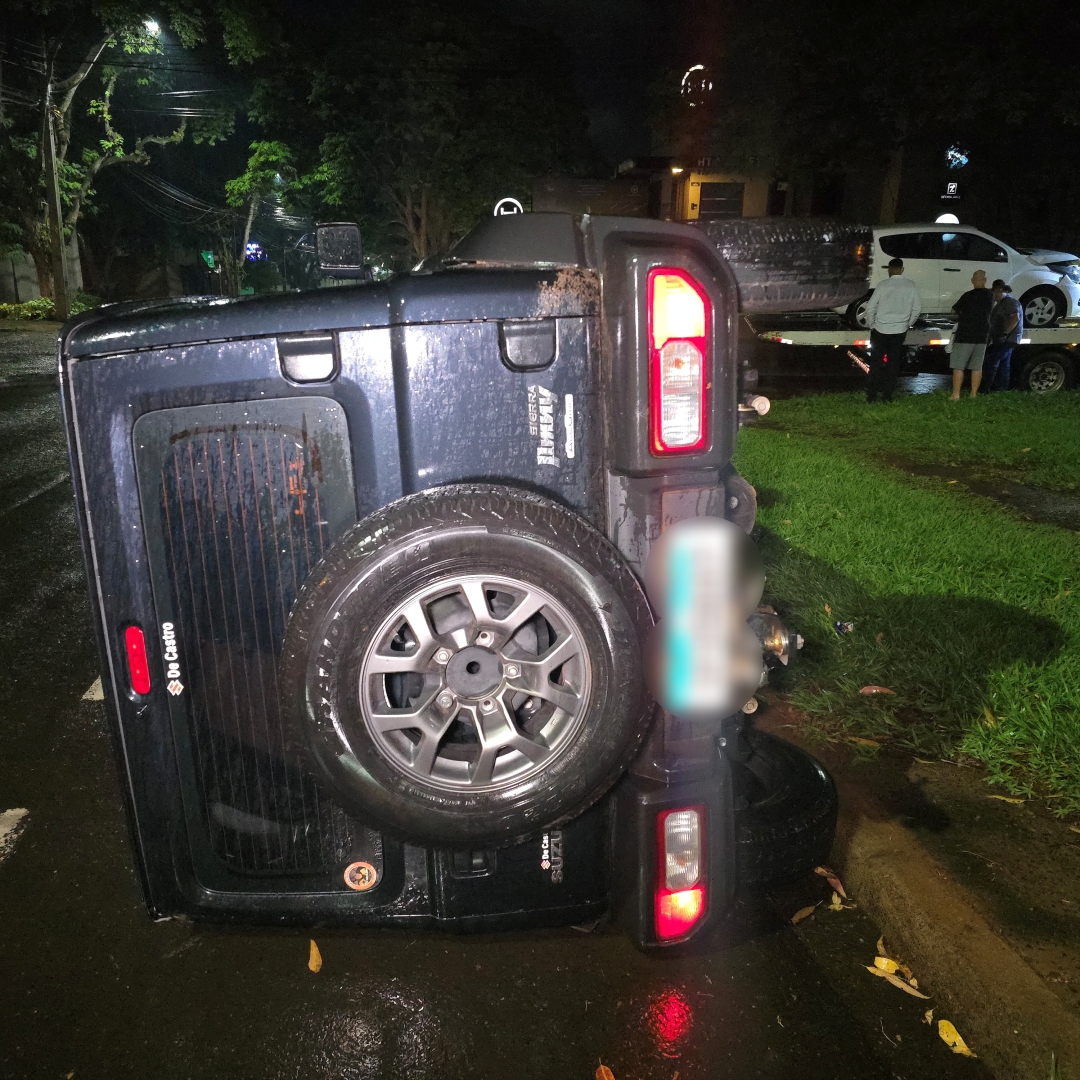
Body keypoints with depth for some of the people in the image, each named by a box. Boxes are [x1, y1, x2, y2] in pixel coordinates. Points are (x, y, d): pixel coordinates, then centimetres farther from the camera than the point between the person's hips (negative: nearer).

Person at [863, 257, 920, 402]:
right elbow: (917, 308, 6)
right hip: (900, 331, 2)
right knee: (894, 363, 9)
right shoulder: (911, 286, 1)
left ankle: (871, 395, 3)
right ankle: (887, 395, 8)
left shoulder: (884, 285, -6)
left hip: (880, 330, -2)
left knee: (876, 363, 5)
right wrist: (908, 324, 18)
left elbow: (870, 307, -5)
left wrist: (871, 324, 8)